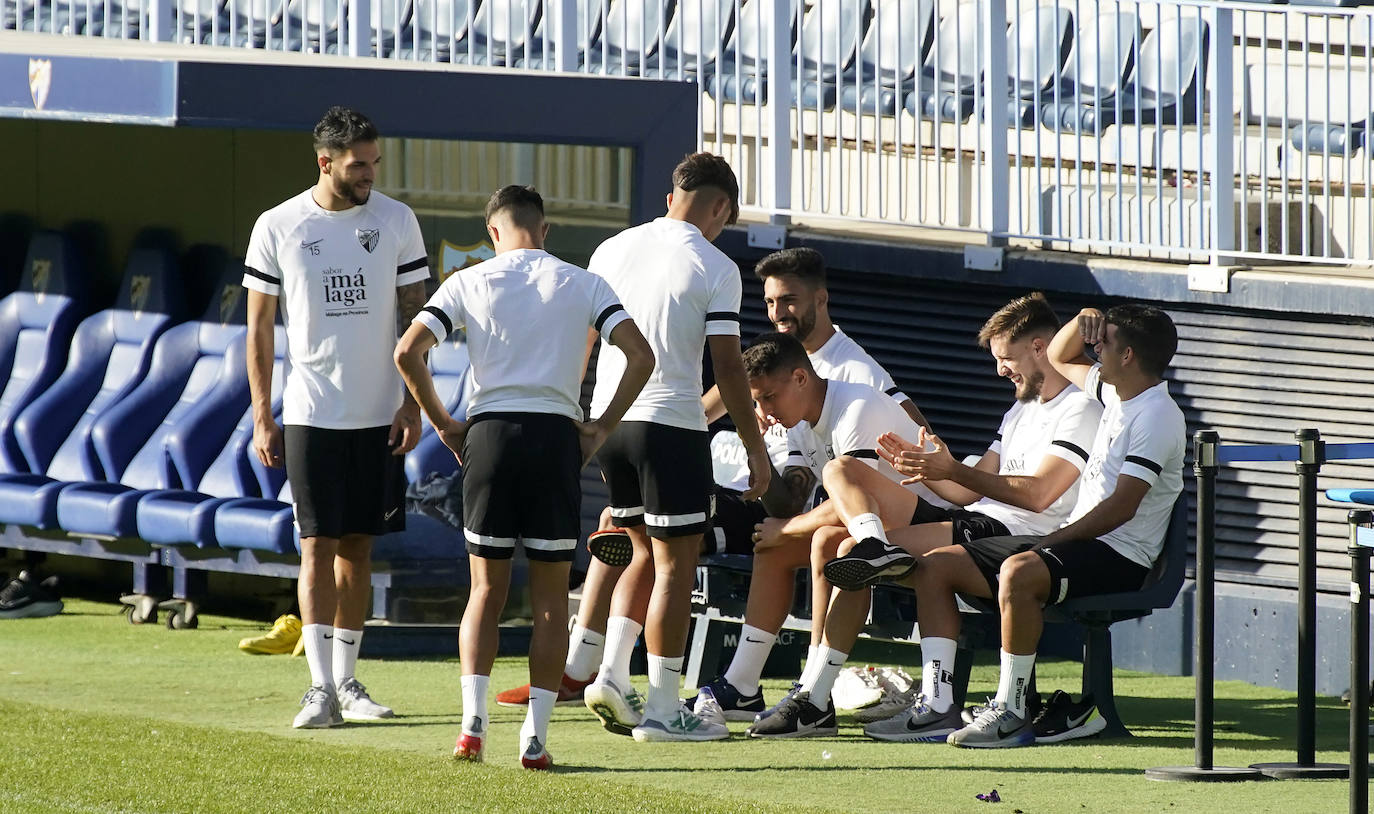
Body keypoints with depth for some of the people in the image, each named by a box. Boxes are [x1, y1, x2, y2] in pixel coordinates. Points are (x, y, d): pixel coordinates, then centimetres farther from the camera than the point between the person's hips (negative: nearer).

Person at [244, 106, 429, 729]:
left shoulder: (397, 221, 2)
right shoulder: (277, 227, -2)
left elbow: (415, 316, 7)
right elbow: (259, 327, 3)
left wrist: (412, 403, -2)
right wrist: (262, 418, -1)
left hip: (379, 415, 2)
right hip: (310, 415, -2)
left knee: (357, 545, 8)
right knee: (318, 545, -7)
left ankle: (346, 679, 17)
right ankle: (320, 687, -10)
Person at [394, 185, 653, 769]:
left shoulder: (470, 282, 6)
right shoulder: (582, 284, 7)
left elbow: (407, 353, -4)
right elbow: (640, 356, -3)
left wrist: (443, 424, 5)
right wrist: (602, 428, 3)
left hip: (489, 434, 0)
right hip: (557, 434, 0)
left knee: (486, 590, 9)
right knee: (550, 596, 6)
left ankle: (473, 719, -6)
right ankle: (535, 736, 2)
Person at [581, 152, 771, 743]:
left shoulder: (612, 250, 9)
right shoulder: (714, 267, -7)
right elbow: (727, 368, -8)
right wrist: (756, 449, -1)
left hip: (607, 420, 6)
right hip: (671, 424, -6)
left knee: (647, 551, 20)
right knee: (675, 562, 1)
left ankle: (612, 675, 8)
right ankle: (662, 711, 1)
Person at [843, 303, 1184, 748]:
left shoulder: (1157, 416, -13)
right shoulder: (1116, 393, 16)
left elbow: (1121, 507, -21)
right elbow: (1058, 358, 36)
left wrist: (1052, 542, -20)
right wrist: (1084, 320, 15)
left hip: (1118, 557, -10)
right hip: (1074, 540, 10)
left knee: (1018, 571, -40)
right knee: (934, 567, 4)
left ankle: (1011, 712, -33)